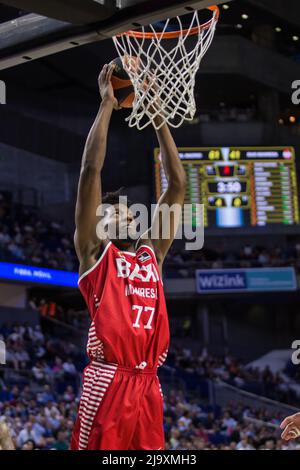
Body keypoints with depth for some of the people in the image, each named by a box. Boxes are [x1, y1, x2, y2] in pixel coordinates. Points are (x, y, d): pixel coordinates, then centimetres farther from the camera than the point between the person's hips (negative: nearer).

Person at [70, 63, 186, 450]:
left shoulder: (152, 253, 20)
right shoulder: (94, 251, 7)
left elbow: (178, 184, 18)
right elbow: (91, 170, -1)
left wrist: (157, 116, 16)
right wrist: (107, 104, 2)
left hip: (147, 384, 6)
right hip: (108, 382, -6)